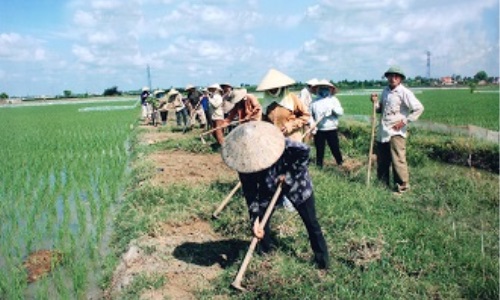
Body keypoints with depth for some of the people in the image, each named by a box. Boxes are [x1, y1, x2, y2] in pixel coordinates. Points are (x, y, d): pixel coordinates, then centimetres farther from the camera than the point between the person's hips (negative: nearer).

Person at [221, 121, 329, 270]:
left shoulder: (283, 145, -40)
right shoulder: (244, 162, -26)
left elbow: (304, 151, -27)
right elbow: (250, 192, -21)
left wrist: (289, 175, -26)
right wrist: (254, 219, -27)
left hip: (294, 183, -3)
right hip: (269, 189, 3)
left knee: (311, 222, 5)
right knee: (261, 219, 1)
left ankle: (322, 257, 25)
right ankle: (265, 251, 29)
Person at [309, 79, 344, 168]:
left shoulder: (333, 99, 3)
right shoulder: (315, 102, 5)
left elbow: (341, 112, -7)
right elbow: (310, 115, 5)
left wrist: (333, 108, -25)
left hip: (331, 129, -1)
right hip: (319, 130, 1)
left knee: (335, 147, 2)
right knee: (319, 149, 9)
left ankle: (340, 163, 17)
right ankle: (319, 165, 20)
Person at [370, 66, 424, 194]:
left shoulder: (405, 92, -10)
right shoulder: (385, 91, 13)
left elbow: (419, 108, -13)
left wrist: (404, 121, -14)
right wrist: (375, 102, 1)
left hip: (396, 132, -7)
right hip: (383, 132, 7)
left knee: (398, 160, -7)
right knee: (382, 160, 14)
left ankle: (402, 187, 3)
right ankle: (382, 184, 28)